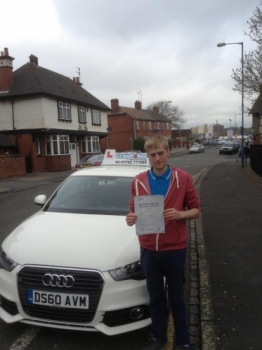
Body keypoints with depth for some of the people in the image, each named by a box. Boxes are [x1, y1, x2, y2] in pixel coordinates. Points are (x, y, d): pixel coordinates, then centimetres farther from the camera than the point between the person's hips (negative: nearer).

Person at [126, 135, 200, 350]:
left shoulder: (183, 178, -6)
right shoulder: (138, 181, -1)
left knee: (177, 297, 14)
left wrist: (180, 214, -21)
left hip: (175, 249, -2)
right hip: (149, 250, 2)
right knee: (155, 297, 17)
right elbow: (135, 211, 8)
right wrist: (132, 218, -14)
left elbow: (196, 210, -1)